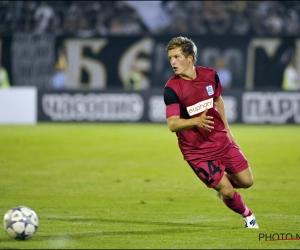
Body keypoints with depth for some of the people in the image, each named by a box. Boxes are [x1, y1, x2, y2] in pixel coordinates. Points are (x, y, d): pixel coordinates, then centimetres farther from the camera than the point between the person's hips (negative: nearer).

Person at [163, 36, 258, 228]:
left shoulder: (210, 75, -5)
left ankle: (222, 184, 38)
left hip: (222, 141, 4)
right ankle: (247, 215, 27)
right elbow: (172, 124, -25)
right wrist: (196, 121, -43)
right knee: (227, 192, -3)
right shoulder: (172, 88, -19)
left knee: (246, 181, 5)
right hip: (197, 151, -4)